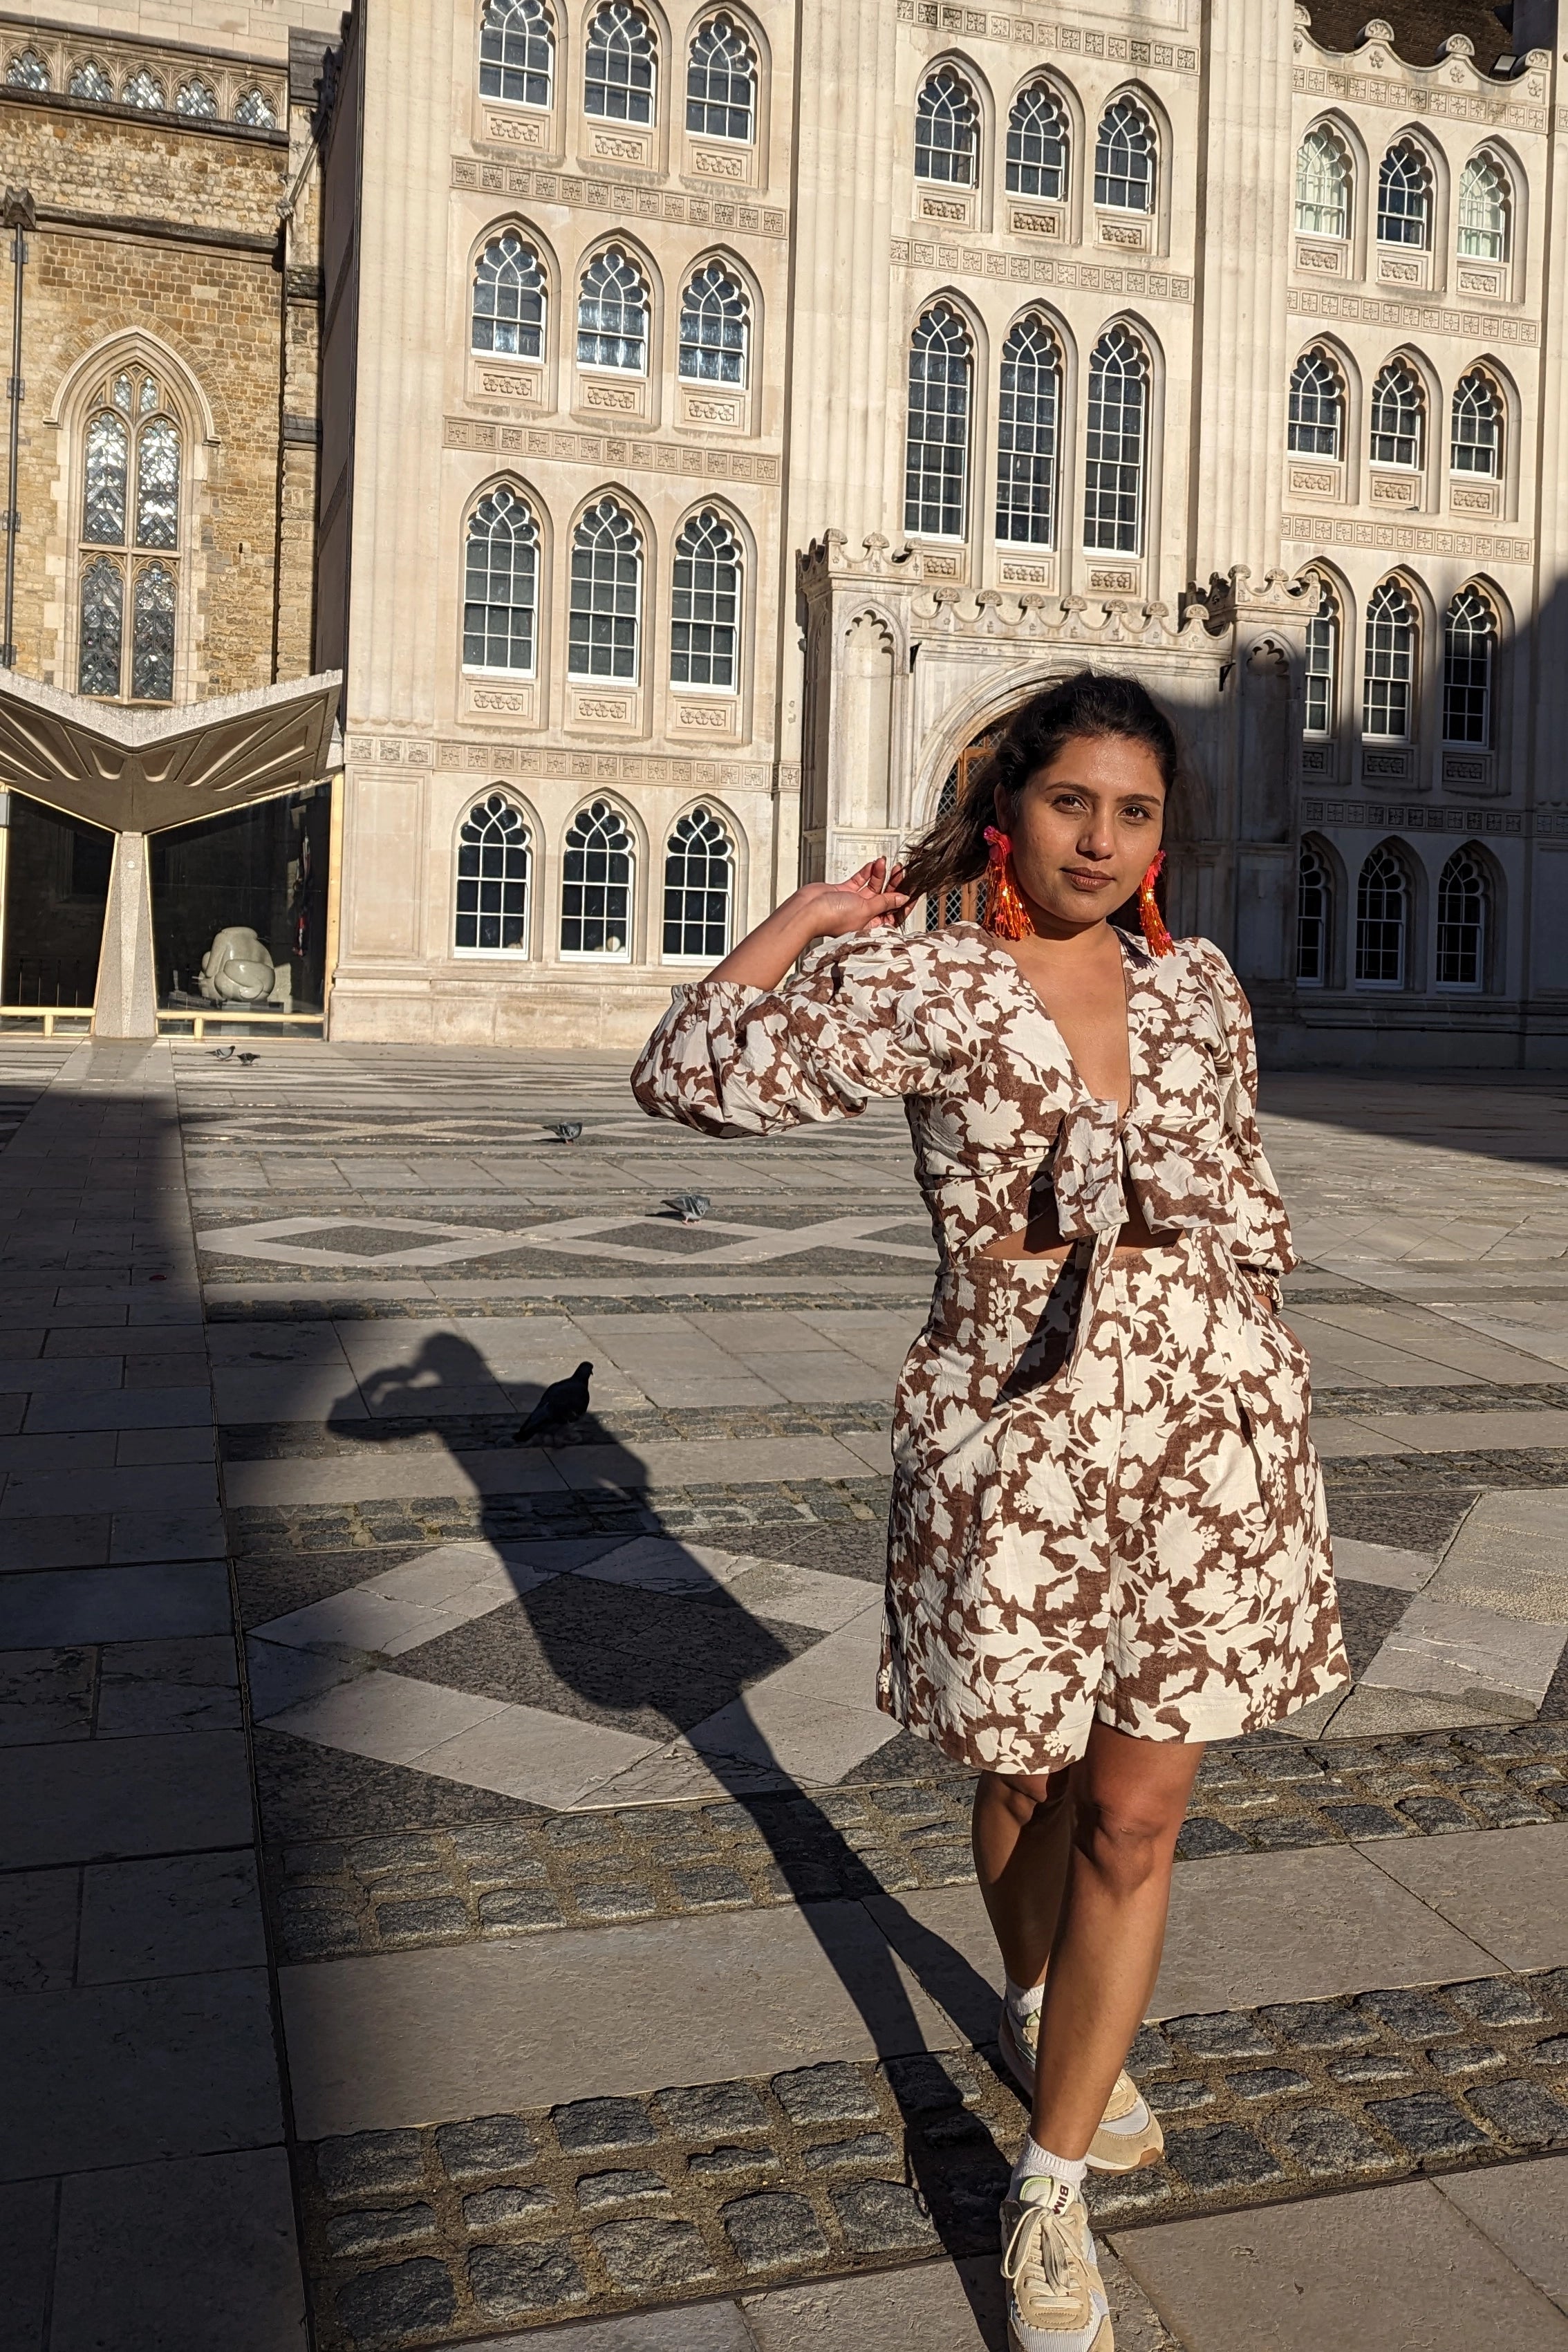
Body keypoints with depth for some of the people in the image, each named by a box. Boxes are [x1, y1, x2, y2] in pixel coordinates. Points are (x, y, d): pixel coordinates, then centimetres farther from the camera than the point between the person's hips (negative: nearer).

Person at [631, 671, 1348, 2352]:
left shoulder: (1197, 987, 6)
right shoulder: (925, 986, -6)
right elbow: (687, 1075, -10)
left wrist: (1250, 1376, 15)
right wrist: (808, 920, -5)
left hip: (1206, 1412, 3)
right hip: (1010, 1417, -3)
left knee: (1138, 1813, 6)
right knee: (1030, 1775, 16)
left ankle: (1050, 2190, 21)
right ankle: (1039, 2012, 48)